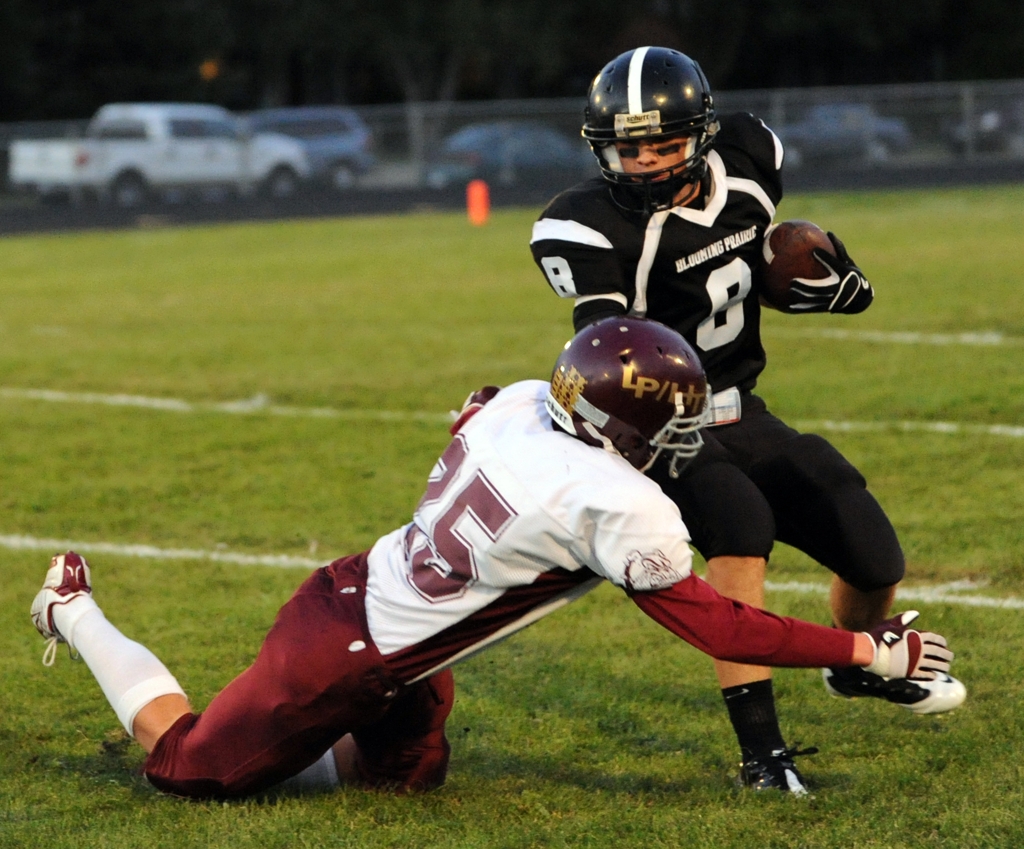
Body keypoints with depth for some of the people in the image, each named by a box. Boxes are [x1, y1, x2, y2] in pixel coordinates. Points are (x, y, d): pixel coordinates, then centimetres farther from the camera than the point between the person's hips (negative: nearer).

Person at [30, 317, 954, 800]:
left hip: (358, 586, 8)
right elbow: (717, 629, -20)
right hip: (344, 661, -8)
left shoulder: (516, 400, -7)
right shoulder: (620, 509, -28)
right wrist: (871, 651, -15)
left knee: (406, 772, 27)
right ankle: (77, 611, 25)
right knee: (197, 767, 15)